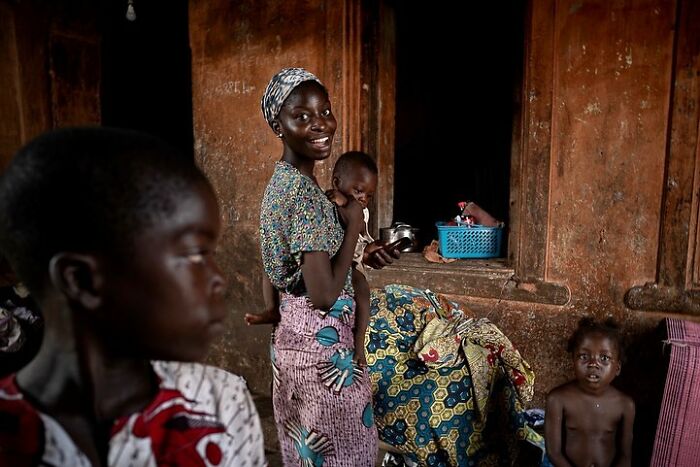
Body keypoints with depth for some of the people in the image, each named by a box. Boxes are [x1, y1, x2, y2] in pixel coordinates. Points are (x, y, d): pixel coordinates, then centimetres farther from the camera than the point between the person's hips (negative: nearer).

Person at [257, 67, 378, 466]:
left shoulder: (284, 180, 7)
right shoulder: (304, 189, -22)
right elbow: (324, 294, -25)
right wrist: (354, 223, -16)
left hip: (296, 336, 9)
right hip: (321, 344, -9)